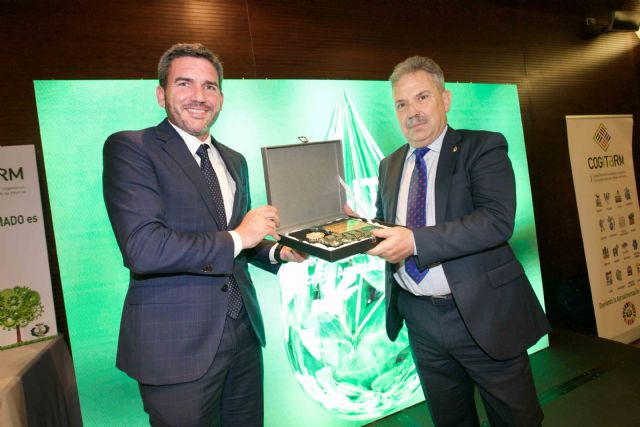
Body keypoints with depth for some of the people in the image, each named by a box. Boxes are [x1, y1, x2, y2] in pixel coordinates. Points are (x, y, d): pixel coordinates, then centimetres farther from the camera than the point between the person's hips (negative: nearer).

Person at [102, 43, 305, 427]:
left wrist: (278, 251, 0)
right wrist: (236, 238, -16)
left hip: (243, 334, 7)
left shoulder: (234, 161, 12)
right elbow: (142, 249, -23)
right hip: (176, 345, -6)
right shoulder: (129, 148, -10)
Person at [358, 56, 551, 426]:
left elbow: (497, 220, -23)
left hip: (481, 313, -4)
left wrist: (416, 241, -31)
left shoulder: (483, 147, -8)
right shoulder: (390, 165, 9)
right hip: (421, 318, 5)